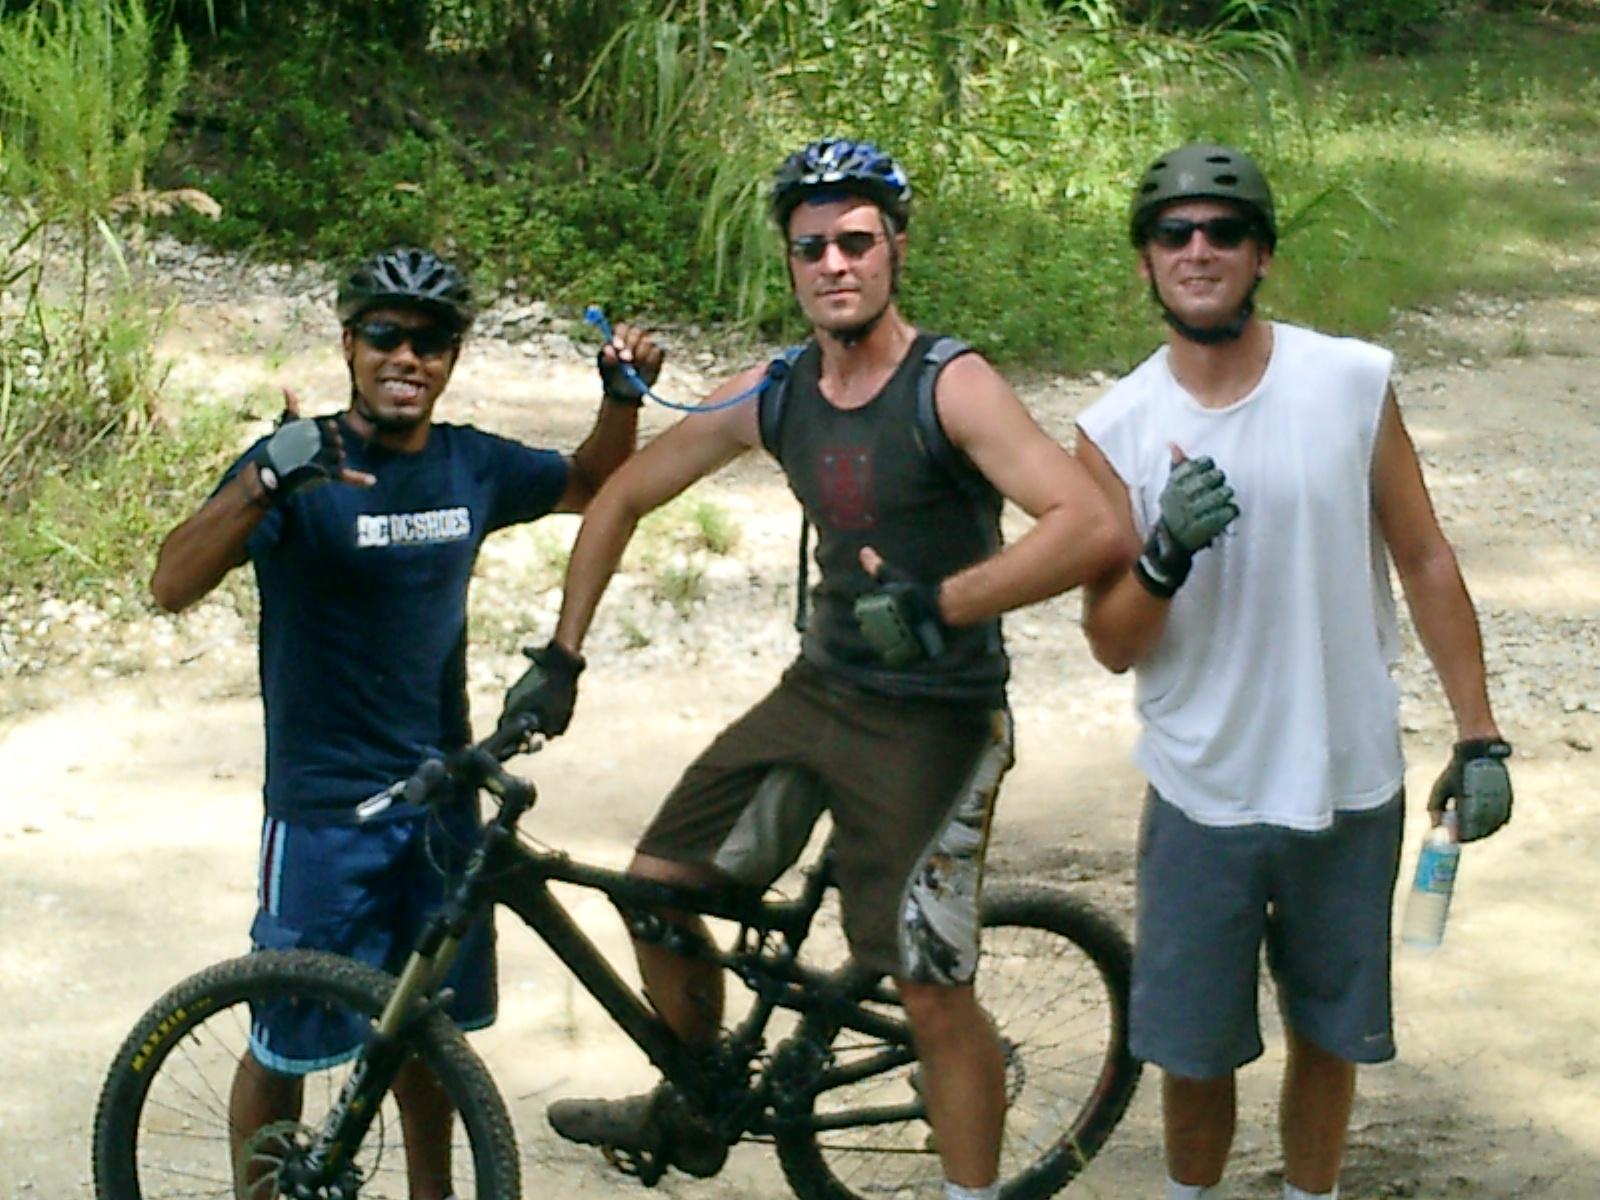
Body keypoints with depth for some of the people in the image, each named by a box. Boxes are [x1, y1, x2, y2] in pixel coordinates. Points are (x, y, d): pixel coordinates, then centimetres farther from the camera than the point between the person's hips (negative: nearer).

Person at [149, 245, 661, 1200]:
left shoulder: (472, 466, 2)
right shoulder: (305, 466, -15)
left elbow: (590, 487, 22)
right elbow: (174, 584, -28)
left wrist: (623, 395, 3)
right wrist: (266, 479, -43)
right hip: (325, 807, -5)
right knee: (288, 1040, 2)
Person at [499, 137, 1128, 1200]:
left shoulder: (952, 387, -18)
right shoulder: (773, 395, 1)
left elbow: (1093, 525, -30)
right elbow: (625, 496, 13)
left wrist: (936, 604, -32)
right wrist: (560, 659, 11)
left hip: (937, 721, -7)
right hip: (821, 694, 7)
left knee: (933, 995, -8)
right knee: (657, 886, 11)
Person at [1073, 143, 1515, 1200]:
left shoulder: (1355, 384, -6)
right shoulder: (1117, 430, -6)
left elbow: (1426, 561, 2)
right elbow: (1113, 645, -5)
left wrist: (1480, 736, 1)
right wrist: (1166, 558, -25)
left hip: (1350, 789, 0)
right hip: (1203, 796, 0)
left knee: (1330, 1033, 15)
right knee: (1193, 1050, 10)